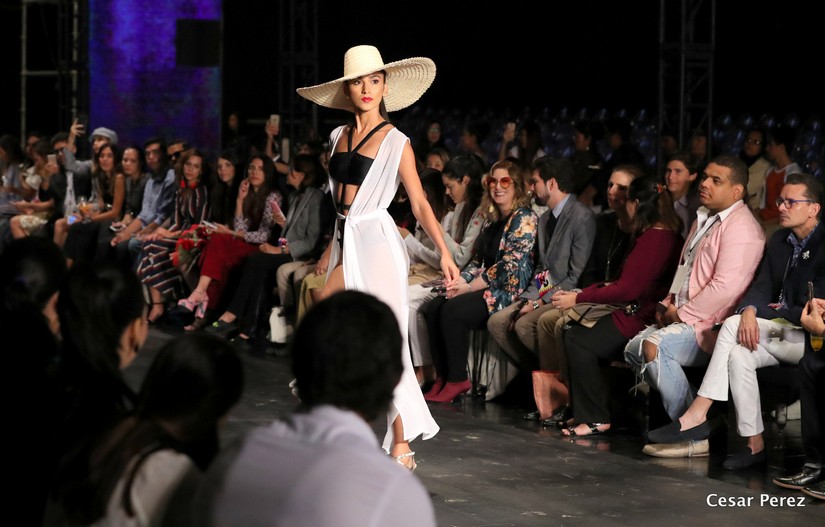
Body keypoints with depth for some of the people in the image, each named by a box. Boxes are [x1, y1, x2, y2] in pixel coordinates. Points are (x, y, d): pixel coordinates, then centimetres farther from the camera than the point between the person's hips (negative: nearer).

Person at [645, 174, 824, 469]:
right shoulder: (778, 242, 15)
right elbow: (761, 287, 8)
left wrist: (770, 313, -11)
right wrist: (749, 311, -14)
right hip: (781, 331, 7)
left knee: (733, 327, -25)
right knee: (739, 353, -24)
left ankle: (696, 416, -20)